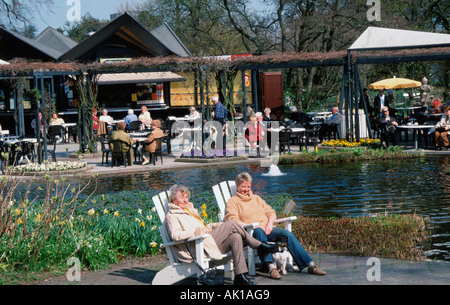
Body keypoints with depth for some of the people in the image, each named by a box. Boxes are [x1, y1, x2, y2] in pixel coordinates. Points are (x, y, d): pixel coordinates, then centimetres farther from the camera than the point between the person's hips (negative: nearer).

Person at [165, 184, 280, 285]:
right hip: (201, 246, -8)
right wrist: (195, 231, -22)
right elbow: (175, 235, -13)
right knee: (231, 224, -17)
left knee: (235, 237, -20)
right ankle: (260, 246, -9)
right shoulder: (172, 216, 4)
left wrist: (216, 226, 17)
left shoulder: (191, 210, 31)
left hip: (209, 240, 8)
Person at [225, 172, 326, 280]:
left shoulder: (256, 198, 29)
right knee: (259, 231, -41)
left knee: (288, 234, -21)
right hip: (250, 233, -5)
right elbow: (233, 220, -5)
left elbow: (271, 212, 24)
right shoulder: (233, 201, 11)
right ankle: (271, 267, -55)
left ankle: (310, 265, -26)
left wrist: (270, 223, 1)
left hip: (267, 229, 5)